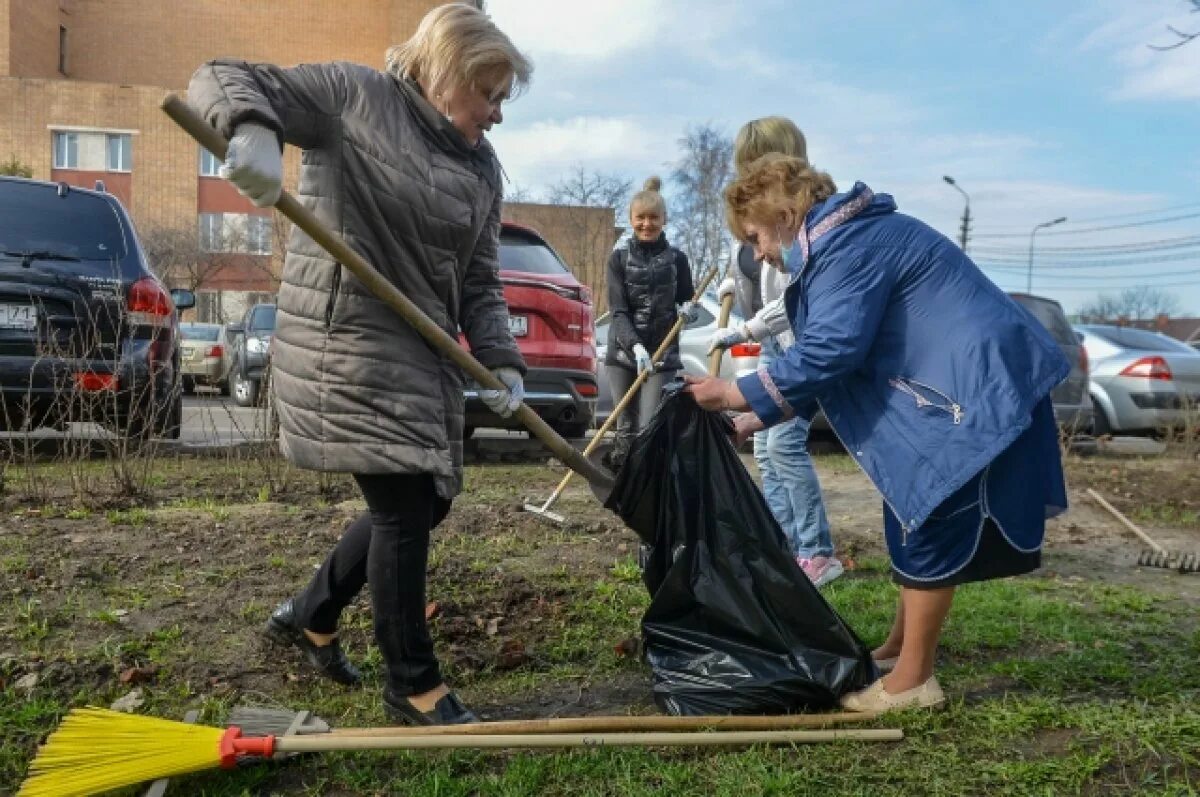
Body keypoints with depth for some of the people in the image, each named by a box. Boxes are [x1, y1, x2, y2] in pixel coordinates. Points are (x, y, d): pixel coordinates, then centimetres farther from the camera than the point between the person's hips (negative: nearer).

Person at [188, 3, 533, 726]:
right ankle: (413, 685, 14)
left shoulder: (483, 170, 13)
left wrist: (501, 363, -2)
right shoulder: (355, 95, -5)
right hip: (346, 345, -8)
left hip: (428, 358, 8)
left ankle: (311, 615, 36)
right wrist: (251, 129, -29)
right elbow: (222, 81, -5)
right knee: (403, 507, -6)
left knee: (427, 503, 13)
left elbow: (480, 284, 13)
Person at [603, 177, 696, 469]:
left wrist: (689, 309, -12)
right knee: (626, 429, 5)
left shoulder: (676, 259, 3)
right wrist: (636, 346, -25)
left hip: (662, 355, 0)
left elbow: (688, 302, 14)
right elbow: (618, 311, -8)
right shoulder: (619, 258, 1)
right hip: (623, 353, 0)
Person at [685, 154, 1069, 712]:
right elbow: (824, 355, 17)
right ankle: (900, 648, 29)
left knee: (930, 524, -7)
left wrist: (738, 395, -16)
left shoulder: (847, 245, -17)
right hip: (947, 387, 11)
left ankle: (912, 679, 4)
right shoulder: (841, 243, 17)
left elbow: (828, 351, -24)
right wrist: (756, 420, 12)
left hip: (974, 388, -11)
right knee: (914, 516, 16)